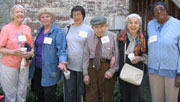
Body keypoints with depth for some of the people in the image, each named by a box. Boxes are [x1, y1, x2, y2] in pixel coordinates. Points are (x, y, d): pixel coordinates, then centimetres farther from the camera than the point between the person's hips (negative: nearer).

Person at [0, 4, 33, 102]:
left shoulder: (28, 29, 7)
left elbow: (31, 46, 17)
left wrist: (31, 53, -4)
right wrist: (14, 52, -20)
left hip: (24, 65, 4)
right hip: (9, 66, -4)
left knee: (22, 94, 11)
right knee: (10, 94, 3)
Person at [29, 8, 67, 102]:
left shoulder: (57, 31, -9)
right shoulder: (40, 31, 13)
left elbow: (61, 49, -14)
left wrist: (62, 60, -30)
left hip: (50, 69, -7)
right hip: (37, 67, 7)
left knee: (49, 94, -2)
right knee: (38, 92, 15)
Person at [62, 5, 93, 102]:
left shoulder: (89, 30, -1)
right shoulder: (67, 28, 8)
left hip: (83, 66, -2)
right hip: (69, 66, 2)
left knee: (81, 93, 9)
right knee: (69, 92, 7)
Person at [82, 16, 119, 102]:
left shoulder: (113, 37, -2)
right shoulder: (89, 39, 7)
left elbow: (117, 56, -4)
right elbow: (86, 56, 6)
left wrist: (112, 71, -15)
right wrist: (85, 74, -1)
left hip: (107, 67, -2)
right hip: (92, 67, 2)